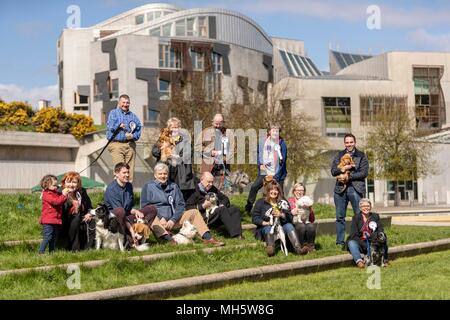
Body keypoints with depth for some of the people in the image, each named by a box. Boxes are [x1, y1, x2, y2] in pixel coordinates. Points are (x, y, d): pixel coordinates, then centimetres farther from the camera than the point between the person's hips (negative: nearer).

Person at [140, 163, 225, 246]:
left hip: (173, 219, 4)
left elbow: (181, 205, 10)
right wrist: (161, 218, -15)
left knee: (194, 212, -10)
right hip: (157, 218, -4)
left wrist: (173, 220, -8)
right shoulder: (148, 186, 7)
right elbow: (145, 205, -3)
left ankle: (207, 238, -26)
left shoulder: (173, 187, 18)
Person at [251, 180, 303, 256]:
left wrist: (281, 215, -15)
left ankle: (298, 248, -45)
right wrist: (265, 223, -16)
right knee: (268, 229, -35)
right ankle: (270, 249, -61)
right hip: (265, 227, -2)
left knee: (289, 225, -27)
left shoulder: (283, 202, 17)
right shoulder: (261, 202, 10)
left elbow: (290, 218, 6)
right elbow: (254, 218, 1)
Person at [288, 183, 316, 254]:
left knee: (311, 226, -32)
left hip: (307, 222, 2)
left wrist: (310, 210, -4)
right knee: (301, 226, -36)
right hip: (295, 223, -2)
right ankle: (302, 246, -21)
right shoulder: (290, 200, 13)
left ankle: (311, 246, -16)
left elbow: (312, 219, 13)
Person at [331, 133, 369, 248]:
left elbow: (364, 173, -4)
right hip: (340, 189, 3)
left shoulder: (361, 156, 7)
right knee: (340, 217, 4)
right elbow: (333, 171, 5)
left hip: (355, 189, -3)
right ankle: (340, 242, 10)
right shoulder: (339, 155, 15)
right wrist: (343, 169, -13)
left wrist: (349, 176, -10)